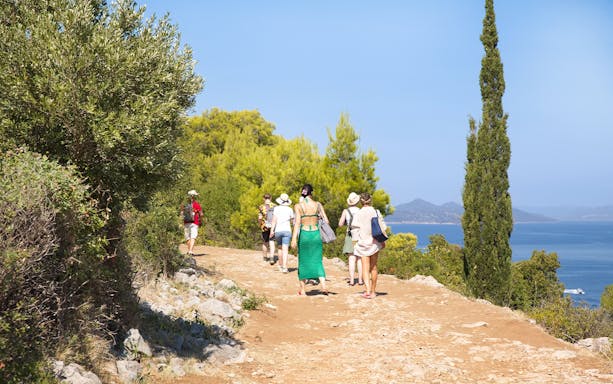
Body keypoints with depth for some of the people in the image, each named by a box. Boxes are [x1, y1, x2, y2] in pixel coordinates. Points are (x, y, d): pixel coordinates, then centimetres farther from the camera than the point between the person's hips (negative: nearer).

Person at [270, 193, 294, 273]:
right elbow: (292, 220, 13)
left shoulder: (276, 208, -1)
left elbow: (274, 220, -7)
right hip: (287, 230, 0)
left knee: (280, 248, 18)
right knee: (285, 249, -5)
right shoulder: (290, 210, 4)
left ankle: (281, 265, 30)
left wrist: (272, 230, -7)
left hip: (278, 230, 0)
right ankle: (284, 267, -18)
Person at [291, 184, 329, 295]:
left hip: (304, 235, -1)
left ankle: (302, 290, 16)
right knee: (318, 261, 9)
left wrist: (294, 239, -17)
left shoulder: (298, 206, -3)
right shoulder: (318, 205, 3)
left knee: (303, 261, 11)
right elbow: (326, 220, 0)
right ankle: (323, 286, -9)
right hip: (316, 234, 1)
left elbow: (297, 223, -13)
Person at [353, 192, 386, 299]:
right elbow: (382, 228, 1)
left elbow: (356, 230, -5)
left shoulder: (358, 214, -6)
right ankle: (373, 291, 19)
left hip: (363, 243, -2)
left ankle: (368, 290, -19)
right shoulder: (376, 212, -2)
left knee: (365, 268, -2)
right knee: (373, 267, 12)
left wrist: (355, 243, 4)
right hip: (375, 242, 2)